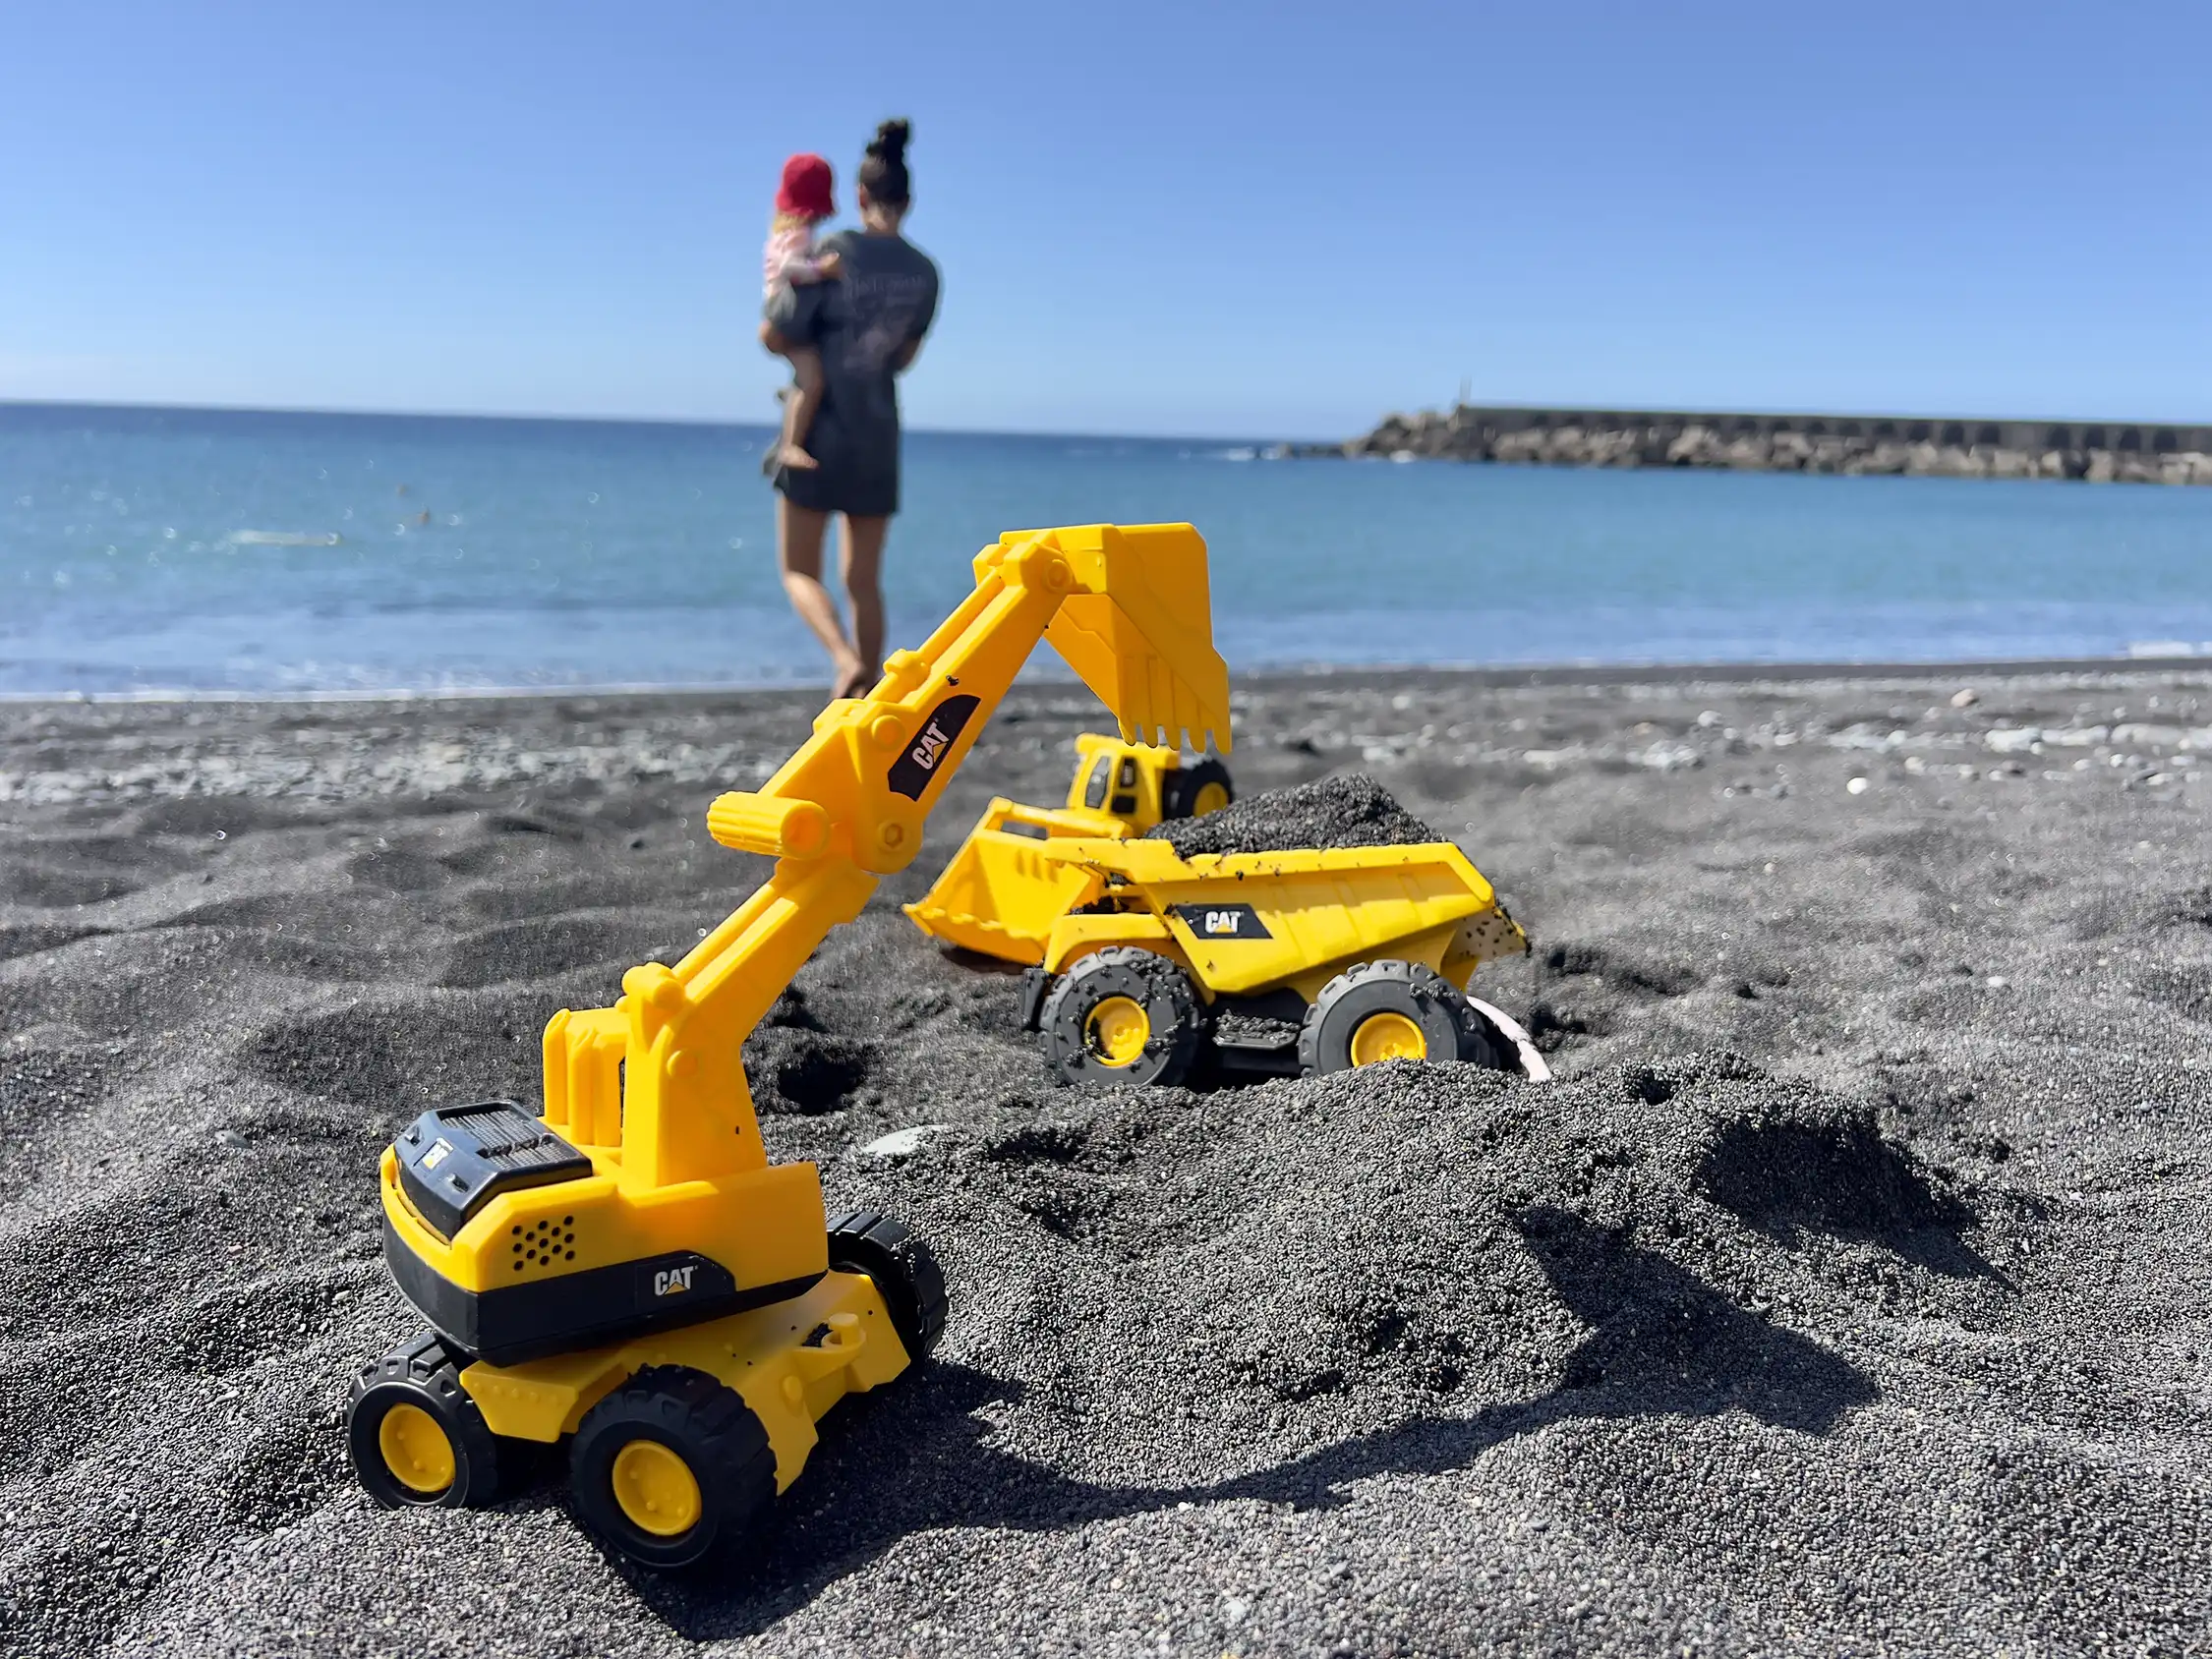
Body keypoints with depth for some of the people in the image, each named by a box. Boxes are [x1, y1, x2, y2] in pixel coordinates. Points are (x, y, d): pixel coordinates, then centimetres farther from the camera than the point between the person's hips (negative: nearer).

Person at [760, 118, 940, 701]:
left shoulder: (835, 252, -13)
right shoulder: (925, 272, 1)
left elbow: (773, 335, -12)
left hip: (821, 431, -4)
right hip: (879, 435, 4)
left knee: (800, 570, 6)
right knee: (864, 579, 13)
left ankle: (847, 659, -21)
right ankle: (864, 702, 13)